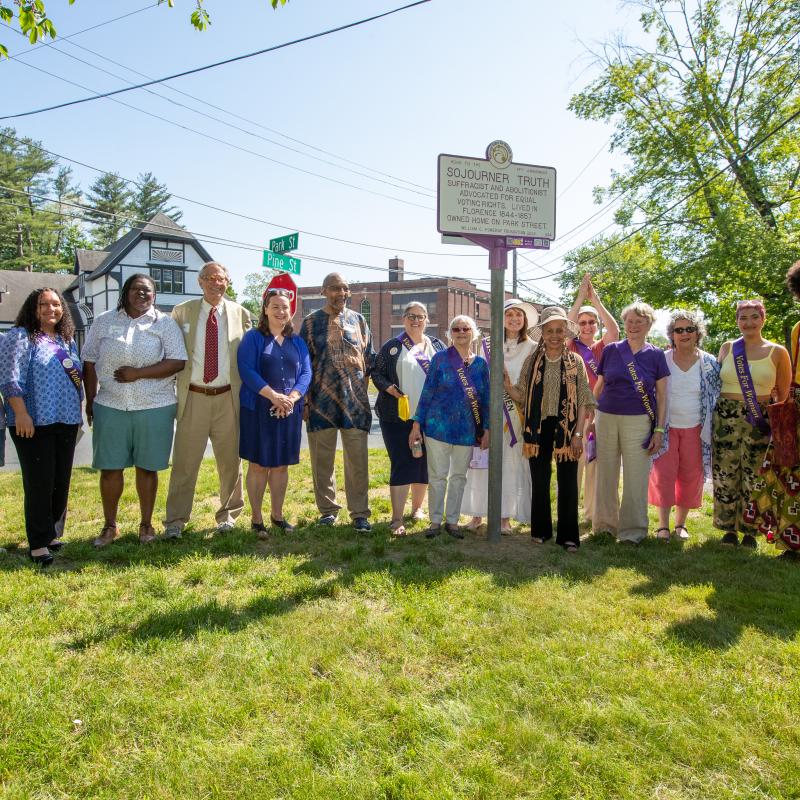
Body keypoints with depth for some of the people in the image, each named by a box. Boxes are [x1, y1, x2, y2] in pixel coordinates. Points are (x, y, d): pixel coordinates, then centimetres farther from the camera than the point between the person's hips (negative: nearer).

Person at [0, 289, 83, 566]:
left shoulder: (67, 340, 16)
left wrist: (77, 413, 17)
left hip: (66, 423, 6)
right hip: (34, 424, -6)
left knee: (61, 482, 10)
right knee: (39, 484, -2)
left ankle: (53, 534, 24)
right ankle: (39, 543, 7)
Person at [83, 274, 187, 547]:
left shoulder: (165, 323, 1)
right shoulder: (104, 322, 9)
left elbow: (177, 362, -8)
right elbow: (90, 363, 11)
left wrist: (137, 373, -15)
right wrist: (90, 400, 7)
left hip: (154, 408, -2)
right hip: (110, 406, 2)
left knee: (147, 467, 7)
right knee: (110, 468, 6)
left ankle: (146, 524, 21)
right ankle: (110, 525, 22)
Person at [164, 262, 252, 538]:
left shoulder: (241, 314, 4)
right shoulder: (181, 312, 4)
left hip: (228, 398, 1)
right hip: (193, 398, 0)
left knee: (230, 460, 10)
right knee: (185, 461, 3)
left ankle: (227, 514, 26)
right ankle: (175, 520, 16)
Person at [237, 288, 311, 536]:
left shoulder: (298, 342, 12)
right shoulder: (253, 338, 0)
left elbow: (306, 373, 5)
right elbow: (247, 370, -11)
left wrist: (291, 398, -13)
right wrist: (274, 396, -20)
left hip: (289, 411, 4)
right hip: (258, 410, -4)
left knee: (281, 465, 10)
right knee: (258, 464, 2)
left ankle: (277, 515, 23)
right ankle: (256, 519, 12)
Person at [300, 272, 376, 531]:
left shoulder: (358, 320, 10)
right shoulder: (311, 322, 4)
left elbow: (370, 359, 14)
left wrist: (361, 389, 7)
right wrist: (304, 401, 0)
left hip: (355, 401, 1)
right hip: (322, 401, -1)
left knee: (357, 459, 0)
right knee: (322, 459, 7)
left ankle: (359, 513, 10)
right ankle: (327, 509, 22)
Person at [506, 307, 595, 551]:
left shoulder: (576, 361, 2)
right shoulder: (532, 361, 5)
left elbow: (583, 401, 0)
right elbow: (522, 397, 6)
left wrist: (578, 434, -8)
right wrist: (507, 386, -14)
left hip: (566, 429, -1)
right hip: (539, 428, 1)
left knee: (568, 483, 2)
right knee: (539, 482, 9)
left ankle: (568, 536, 12)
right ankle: (541, 530, 23)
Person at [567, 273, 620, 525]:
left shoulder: (603, 348, 10)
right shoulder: (570, 347, 5)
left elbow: (615, 329, -8)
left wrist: (596, 300, -14)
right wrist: (580, 298, -17)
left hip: (599, 411, 2)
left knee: (596, 464, 6)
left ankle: (593, 513, 16)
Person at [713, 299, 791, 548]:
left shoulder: (777, 352, 2)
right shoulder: (727, 348, 8)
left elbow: (784, 395, 7)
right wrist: (713, 416, 12)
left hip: (760, 422, -2)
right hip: (726, 418, 2)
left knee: (754, 478, 0)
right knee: (725, 475, 3)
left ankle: (750, 532, 15)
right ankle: (729, 530, 16)